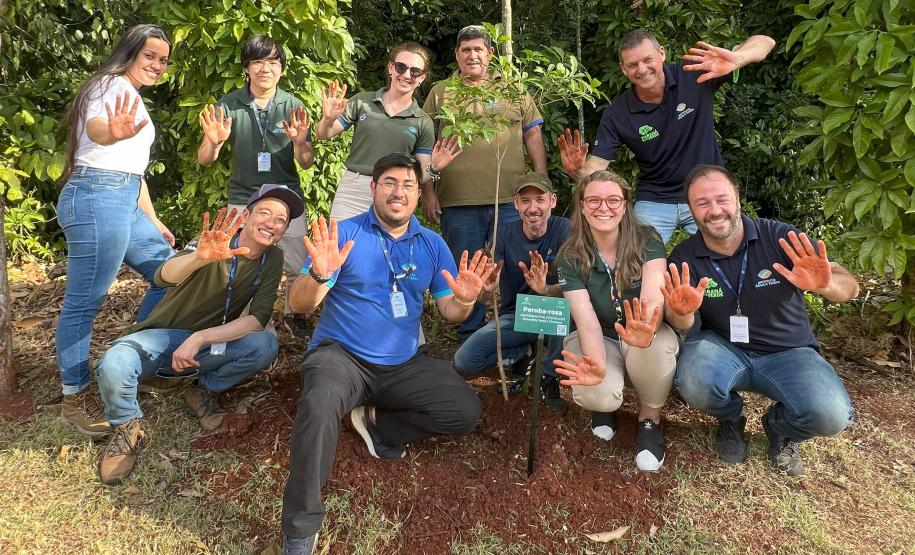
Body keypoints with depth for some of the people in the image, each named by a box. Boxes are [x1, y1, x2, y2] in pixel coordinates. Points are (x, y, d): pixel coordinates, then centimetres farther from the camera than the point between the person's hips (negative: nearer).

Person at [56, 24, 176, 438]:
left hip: (123, 202, 10)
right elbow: (94, 127, -27)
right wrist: (113, 132, -51)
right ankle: (74, 399, 4)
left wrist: (154, 221, 29)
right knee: (84, 303, -5)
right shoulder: (113, 84, -4)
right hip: (98, 199, -10)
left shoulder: (134, 98, 26)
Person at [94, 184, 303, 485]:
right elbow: (164, 276, -36)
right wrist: (201, 257, -58)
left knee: (266, 345, -26)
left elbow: (259, 318, -15)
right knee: (114, 365, -33)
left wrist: (200, 338, -28)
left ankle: (204, 391, 0)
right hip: (164, 334, -3)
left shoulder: (273, 258, -7)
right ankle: (127, 426, -2)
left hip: (214, 342, 3)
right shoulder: (217, 242, -18)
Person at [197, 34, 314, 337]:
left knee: (300, 267, 2)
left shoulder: (294, 107, -2)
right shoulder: (228, 105, -4)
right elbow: (204, 160, -4)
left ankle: (293, 313, 29)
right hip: (242, 201, 0)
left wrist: (299, 142, -22)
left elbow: (306, 164, 0)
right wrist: (214, 142, -26)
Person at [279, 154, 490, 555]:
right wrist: (319, 275, -34)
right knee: (320, 404, -36)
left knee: (466, 411, -12)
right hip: (341, 355, -4)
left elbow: (450, 313, 4)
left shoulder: (432, 244, 6)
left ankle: (379, 424, 7)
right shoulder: (343, 233, -5)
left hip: (404, 364, 5)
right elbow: (299, 304, -11)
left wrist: (465, 299, -20)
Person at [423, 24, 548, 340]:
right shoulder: (440, 93, 10)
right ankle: (470, 341, 21)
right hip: (458, 203, 0)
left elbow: (533, 137, 12)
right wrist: (428, 192, 1)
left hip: (512, 200, 1)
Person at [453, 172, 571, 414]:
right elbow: (487, 287, -18)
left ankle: (550, 378, -13)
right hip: (513, 316, 2)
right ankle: (525, 352, 10)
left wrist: (545, 289, -46)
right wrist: (486, 285, -43)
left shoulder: (563, 229, -15)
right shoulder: (505, 233, -8)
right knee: (464, 361, -17)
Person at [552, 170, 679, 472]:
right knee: (595, 395, -33)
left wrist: (647, 331, -56)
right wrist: (597, 366, -45)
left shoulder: (647, 240, -15)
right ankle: (605, 402, 10)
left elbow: (653, 298, -30)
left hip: (641, 336, 0)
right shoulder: (571, 257, -14)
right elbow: (586, 320, -23)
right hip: (599, 340, 0)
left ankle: (650, 419, -6)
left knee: (657, 343, -37)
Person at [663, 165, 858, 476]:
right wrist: (681, 312, -41)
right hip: (724, 348, 1)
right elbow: (682, 325, -15)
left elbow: (849, 288, -16)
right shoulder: (684, 258, -8)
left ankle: (779, 427, 10)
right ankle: (730, 419, 6)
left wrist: (825, 285, -42)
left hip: (787, 352, 0)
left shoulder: (780, 237, -13)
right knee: (694, 385, -33)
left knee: (831, 415, -28)